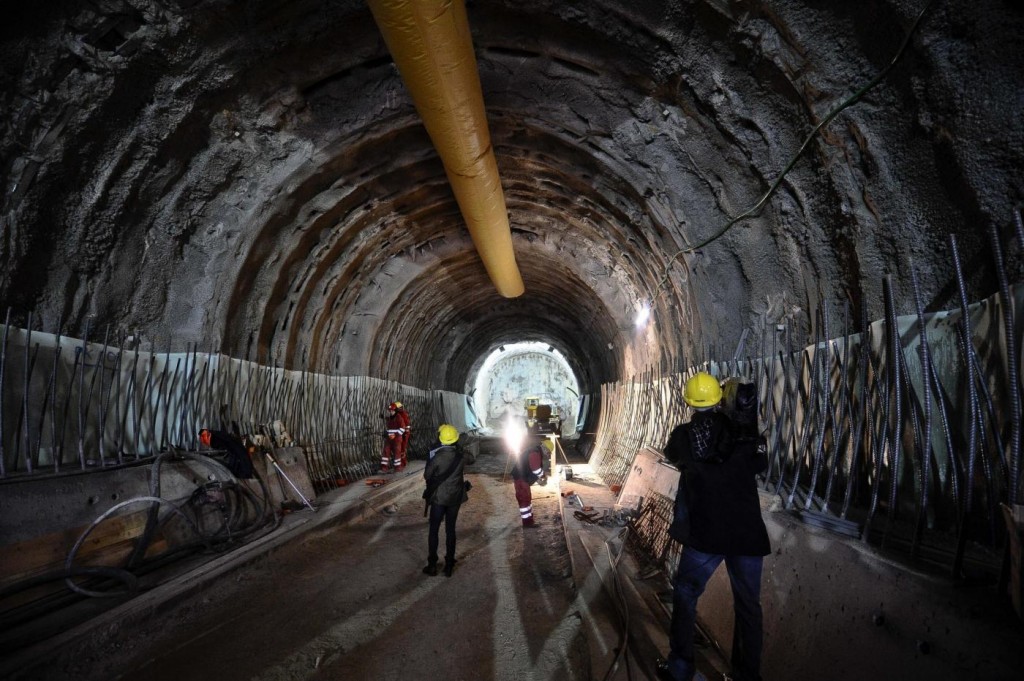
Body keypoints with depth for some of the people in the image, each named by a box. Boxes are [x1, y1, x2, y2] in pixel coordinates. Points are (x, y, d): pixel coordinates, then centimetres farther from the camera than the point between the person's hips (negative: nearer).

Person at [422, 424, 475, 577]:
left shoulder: (437, 456, -19)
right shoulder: (461, 455, -8)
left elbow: (426, 475, -7)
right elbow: (471, 459, 16)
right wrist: (463, 450, 27)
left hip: (438, 498, -3)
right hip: (455, 498, 3)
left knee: (434, 531, 10)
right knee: (450, 531, 12)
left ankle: (432, 565, 14)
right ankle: (449, 566, 17)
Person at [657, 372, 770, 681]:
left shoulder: (683, 435, -5)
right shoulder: (744, 433, -3)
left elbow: (672, 455, 17)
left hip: (704, 533, -1)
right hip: (748, 533, 2)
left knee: (685, 595, 16)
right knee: (748, 605, 16)